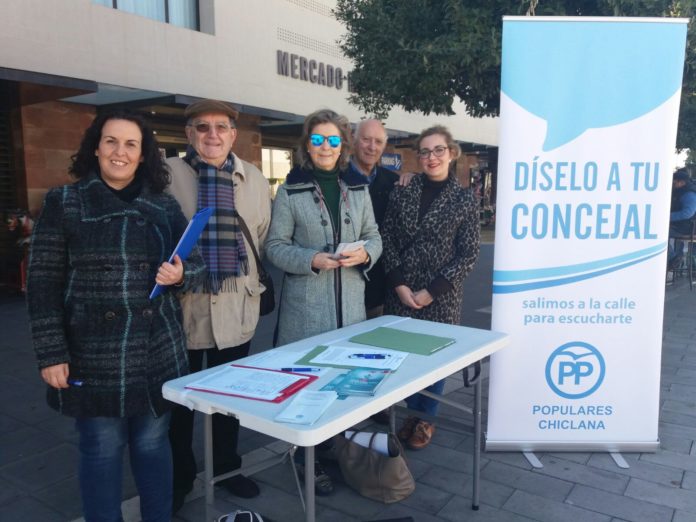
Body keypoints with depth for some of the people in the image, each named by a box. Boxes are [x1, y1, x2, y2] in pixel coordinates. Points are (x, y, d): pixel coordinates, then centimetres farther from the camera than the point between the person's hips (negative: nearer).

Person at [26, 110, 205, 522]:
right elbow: (44, 281, -3)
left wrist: (180, 275, -13)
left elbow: (197, 263, 11)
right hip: (92, 353, -2)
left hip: (157, 352, 2)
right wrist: (51, 353, -7)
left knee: (153, 443, 14)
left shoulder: (164, 205, 6)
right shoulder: (64, 202, -1)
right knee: (102, 449, 9)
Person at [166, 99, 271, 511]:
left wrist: (254, 284, 8)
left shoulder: (254, 179, 7)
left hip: (236, 307, 3)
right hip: (180, 304, -2)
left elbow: (264, 239, 10)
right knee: (178, 398, 11)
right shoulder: (166, 175, -4)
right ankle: (178, 478, 33)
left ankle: (226, 467, 39)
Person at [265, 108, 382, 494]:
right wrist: (312, 260, -19)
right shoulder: (291, 190, -4)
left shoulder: (358, 187, 8)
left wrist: (365, 253, -10)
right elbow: (275, 246, -4)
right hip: (306, 305, -3)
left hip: (351, 301, 4)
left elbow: (374, 236, 12)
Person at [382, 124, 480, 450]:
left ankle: (427, 420, 30)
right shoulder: (402, 193, 3)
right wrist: (399, 283, -9)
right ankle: (412, 413, 32)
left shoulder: (464, 199, -3)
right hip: (401, 292, 2)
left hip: (441, 297, -2)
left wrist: (432, 291, -11)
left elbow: (468, 254, -5)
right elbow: (387, 239, 2)